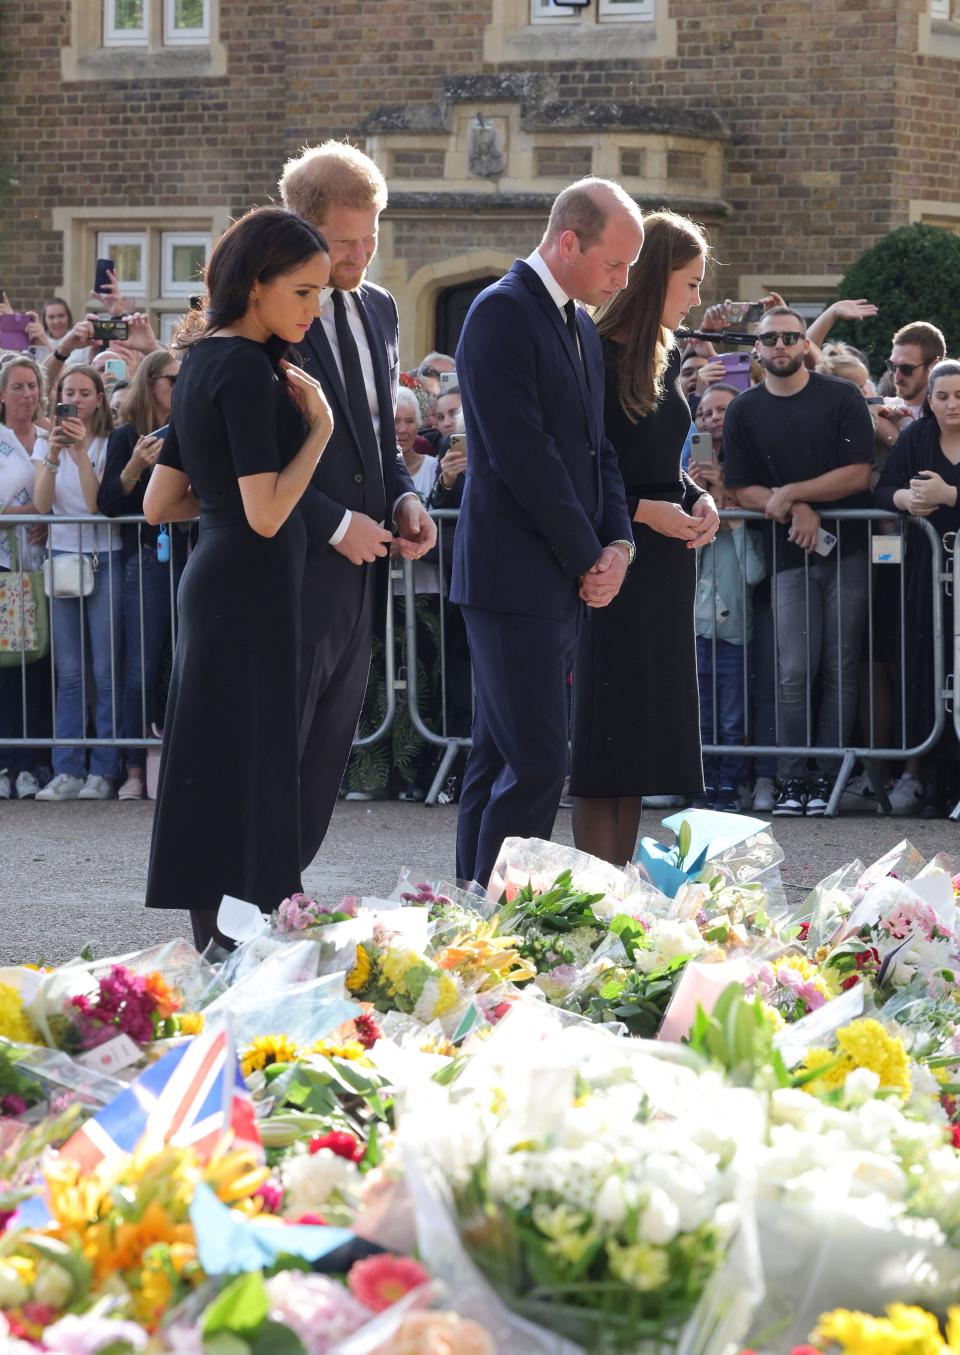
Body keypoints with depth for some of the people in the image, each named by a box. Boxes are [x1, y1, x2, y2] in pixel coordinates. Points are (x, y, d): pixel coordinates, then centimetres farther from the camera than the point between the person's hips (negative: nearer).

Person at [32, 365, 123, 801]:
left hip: (105, 559, -3)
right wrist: (54, 455, -18)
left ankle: (103, 772, -3)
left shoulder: (110, 445, 0)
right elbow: (42, 504, -5)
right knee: (68, 673, 1)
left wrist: (81, 453, -20)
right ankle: (68, 772, 2)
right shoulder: (46, 445, 9)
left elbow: (98, 502, -12)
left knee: (106, 671, -5)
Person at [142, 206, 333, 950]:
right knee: (251, 777, -7)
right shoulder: (249, 371, -16)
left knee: (214, 777, 11)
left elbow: (159, 504, 16)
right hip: (252, 589, -10)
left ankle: (213, 948, 15)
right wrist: (319, 426, -12)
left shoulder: (205, 362, 12)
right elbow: (266, 514, -20)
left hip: (213, 582, 10)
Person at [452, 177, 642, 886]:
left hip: (569, 581, 9)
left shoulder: (581, 326, 17)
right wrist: (588, 559, -12)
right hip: (516, 579, -9)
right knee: (537, 763, -12)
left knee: (501, 762, 11)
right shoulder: (503, 313, -12)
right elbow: (524, 455, -18)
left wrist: (618, 543, 2)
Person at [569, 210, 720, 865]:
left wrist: (699, 499, 3)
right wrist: (643, 511, -18)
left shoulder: (666, 357, 12)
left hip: (667, 565, 8)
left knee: (646, 732, 8)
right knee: (607, 735, -6)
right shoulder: (594, 357, -13)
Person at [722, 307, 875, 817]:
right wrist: (797, 510, -12)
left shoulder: (842, 398, 1)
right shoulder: (744, 412, 7)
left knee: (840, 669, 0)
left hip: (848, 549, -1)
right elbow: (744, 491, 4)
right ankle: (791, 780, -2)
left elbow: (858, 473, -6)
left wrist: (790, 493, -11)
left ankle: (827, 777, 3)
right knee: (795, 672, -7)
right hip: (791, 553, 1)